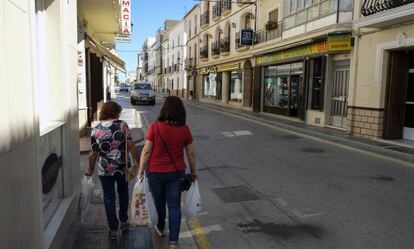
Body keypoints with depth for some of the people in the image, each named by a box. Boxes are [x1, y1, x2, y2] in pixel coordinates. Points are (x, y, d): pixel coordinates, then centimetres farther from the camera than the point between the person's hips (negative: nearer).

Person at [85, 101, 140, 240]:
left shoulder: (96, 130, -4)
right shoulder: (122, 125, -7)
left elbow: (93, 153, -1)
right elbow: (130, 145, -13)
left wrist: (90, 170, 12)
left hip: (105, 170, 0)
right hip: (122, 167, 1)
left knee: (109, 198, 11)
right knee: (123, 193, 23)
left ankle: (113, 230, 17)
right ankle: (124, 221, 36)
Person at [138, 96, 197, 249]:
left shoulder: (155, 126, -15)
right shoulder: (185, 129, -7)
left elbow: (146, 151, -13)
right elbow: (191, 153, 0)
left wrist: (140, 171, -3)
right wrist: (193, 171, 14)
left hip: (155, 172, -1)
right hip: (176, 172, 1)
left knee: (159, 202, 21)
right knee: (174, 206, 9)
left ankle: (160, 228, 45)